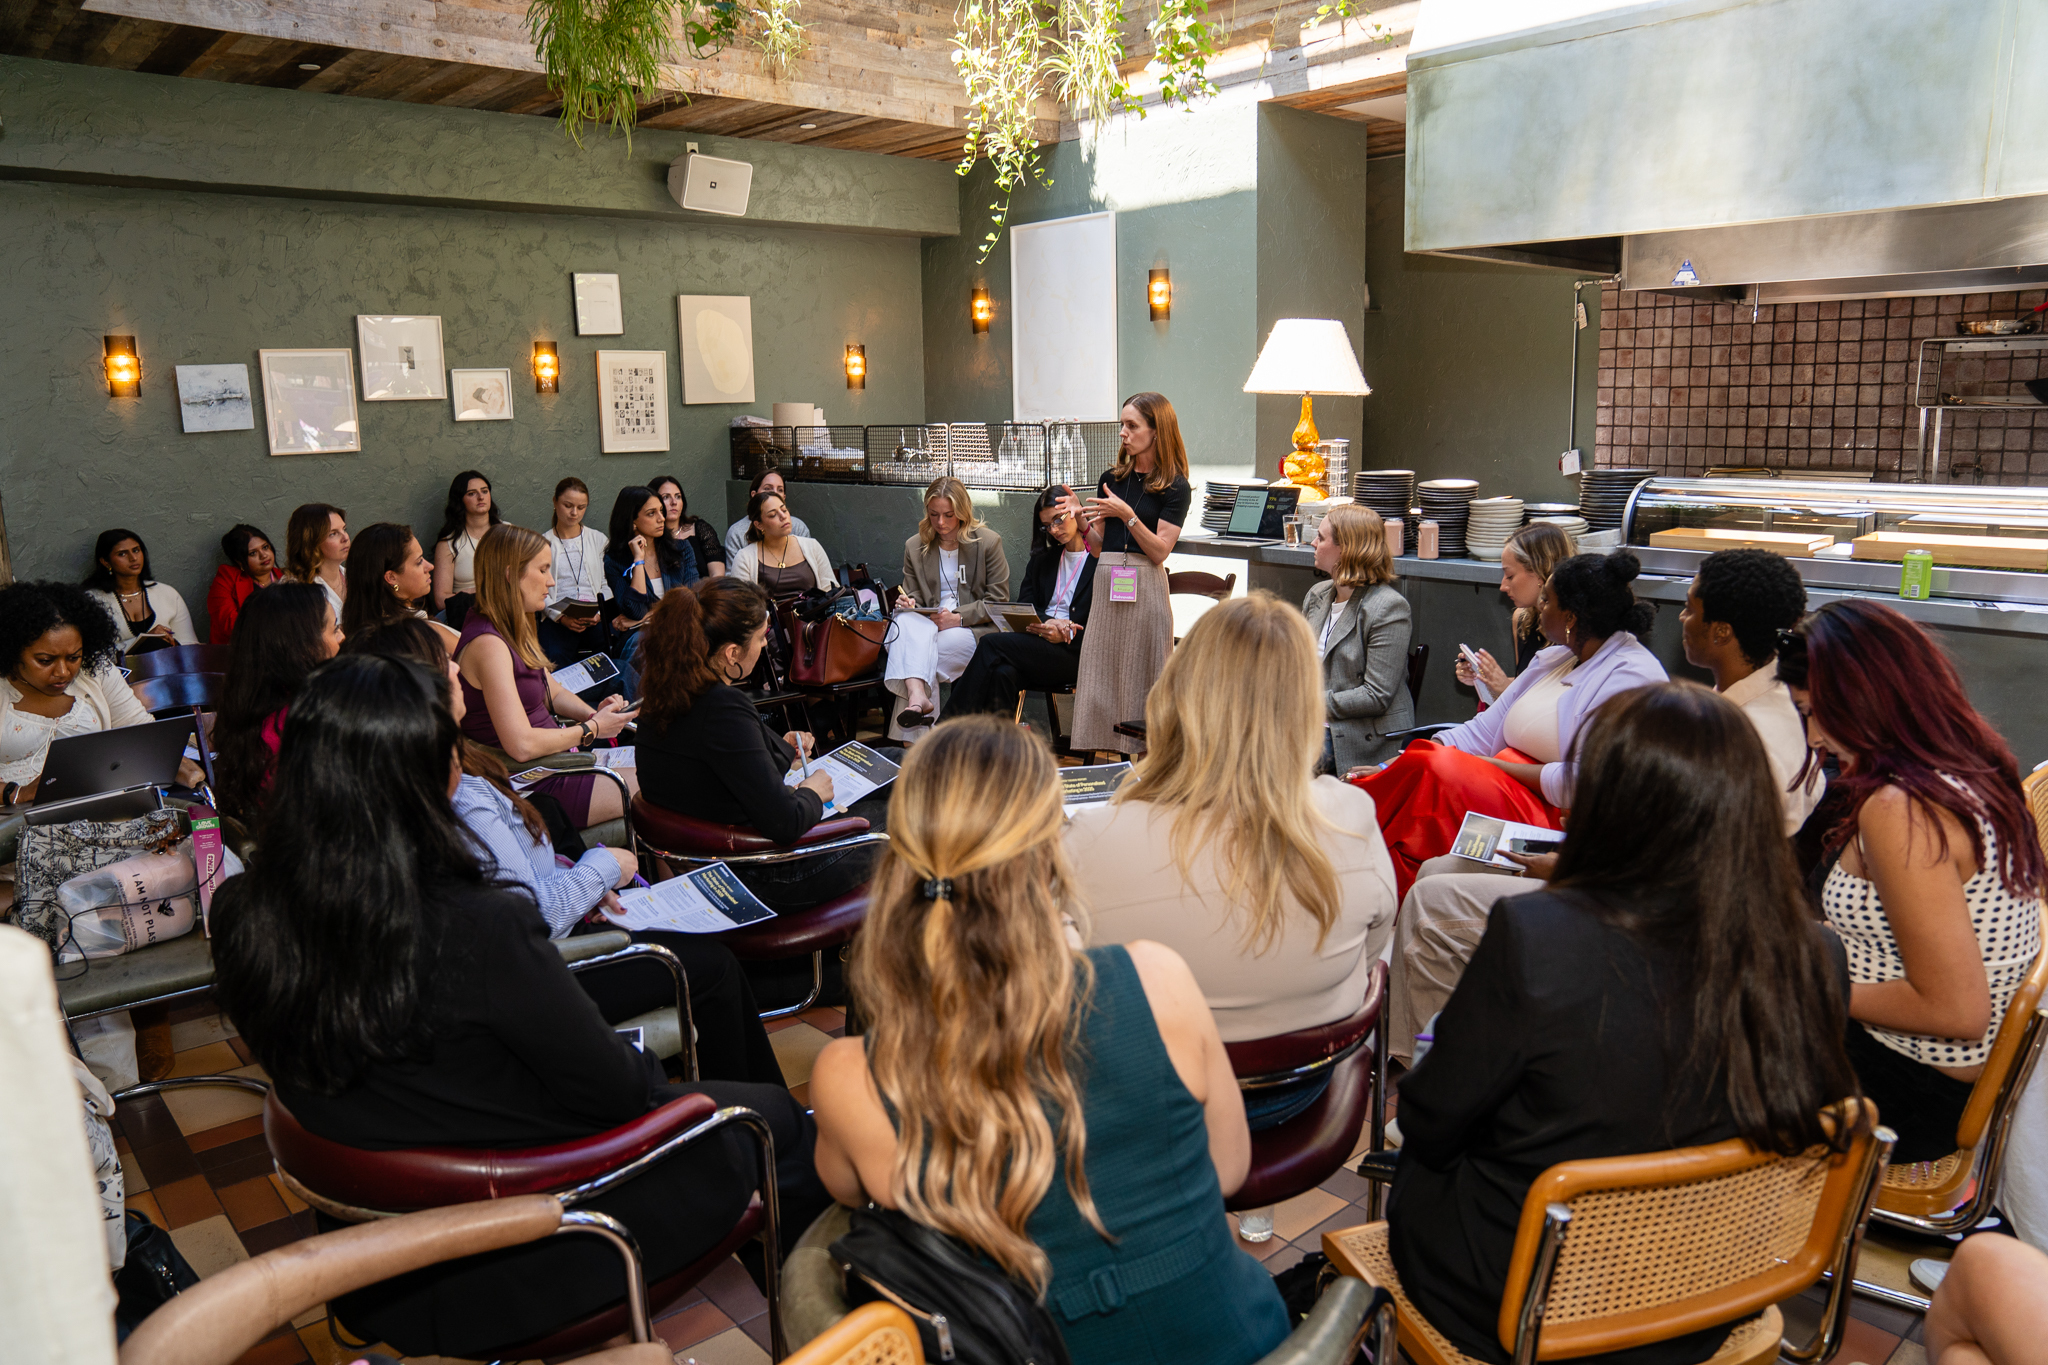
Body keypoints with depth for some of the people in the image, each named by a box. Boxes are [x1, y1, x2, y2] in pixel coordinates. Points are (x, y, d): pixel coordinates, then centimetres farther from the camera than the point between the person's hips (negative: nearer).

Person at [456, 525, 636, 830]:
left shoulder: (513, 630, 9)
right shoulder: (488, 644, -23)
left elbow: (553, 693, 20)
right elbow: (522, 745, -29)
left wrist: (595, 713, -1)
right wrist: (591, 729, -15)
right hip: (530, 786, -10)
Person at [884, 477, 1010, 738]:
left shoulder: (989, 542, 3)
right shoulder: (914, 546, 13)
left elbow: (999, 601, 0)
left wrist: (958, 618, -13)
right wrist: (907, 602, -9)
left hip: (974, 629, -3)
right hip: (927, 623, 3)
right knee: (906, 618, -36)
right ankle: (918, 696, -54)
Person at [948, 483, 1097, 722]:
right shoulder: (1042, 558, 23)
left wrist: (1064, 635, -16)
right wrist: (1047, 623, -8)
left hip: (1075, 654, -5)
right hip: (1037, 645, 5)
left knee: (992, 643, -25)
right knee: (1002, 673, -32)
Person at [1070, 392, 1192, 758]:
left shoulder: (1174, 487, -1)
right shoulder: (1111, 478, 13)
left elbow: (1160, 551, -8)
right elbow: (1099, 547, 14)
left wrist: (1126, 514, -17)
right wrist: (1084, 522, -5)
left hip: (1145, 588, -5)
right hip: (1106, 585, 5)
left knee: (1142, 679, -2)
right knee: (1100, 677, 2)